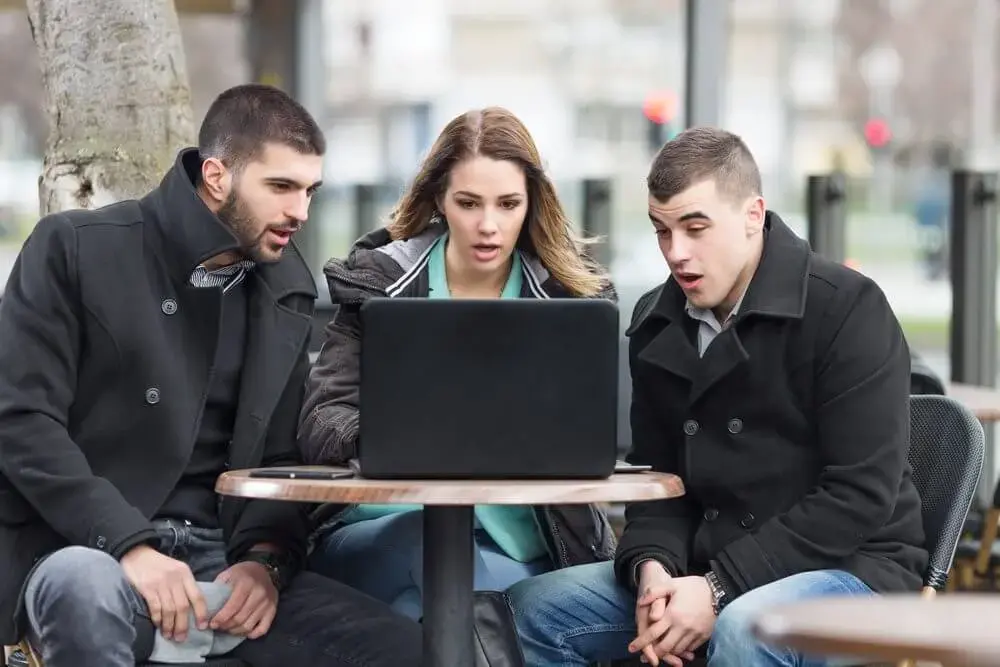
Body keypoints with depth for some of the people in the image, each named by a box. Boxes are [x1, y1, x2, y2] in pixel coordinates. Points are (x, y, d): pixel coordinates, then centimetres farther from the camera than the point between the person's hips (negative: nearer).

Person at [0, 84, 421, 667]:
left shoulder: (286, 291, 12)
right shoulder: (77, 249, -3)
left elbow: (283, 456, 14)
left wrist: (267, 559, -8)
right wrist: (131, 547, -23)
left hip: (220, 557, 4)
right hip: (83, 549, -4)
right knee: (87, 588, -41)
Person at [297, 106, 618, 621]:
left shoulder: (572, 296, 7)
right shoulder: (378, 283, 4)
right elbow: (320, 426, -6)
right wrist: (391, 431, -30)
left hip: (517, 550, 1)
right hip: (383, 533, 0)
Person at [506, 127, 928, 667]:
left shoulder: (846, 309, -12)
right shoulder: (656, 323, 8)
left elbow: (861, 494, -18)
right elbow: (655, 473, 12)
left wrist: (720, 589, -22)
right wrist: (653, 567, -12)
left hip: (850, 566, -6)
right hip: (709, 567, 7)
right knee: (530, 609, -8)